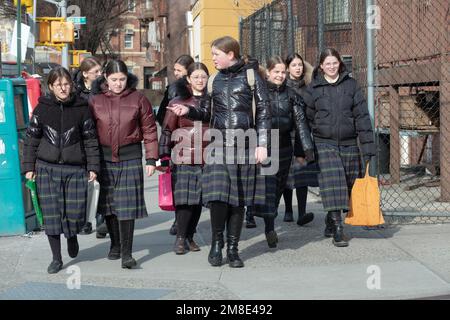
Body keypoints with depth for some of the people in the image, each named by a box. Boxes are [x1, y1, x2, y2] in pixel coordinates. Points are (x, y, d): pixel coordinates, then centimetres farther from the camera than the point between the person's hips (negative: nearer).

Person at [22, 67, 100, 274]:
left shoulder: (81, 109, 2)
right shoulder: (42, 109, 3)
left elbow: (91, 140, 5)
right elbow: (31, 139, 7)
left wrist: (93, 167, 0)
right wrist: (29, 166, 3)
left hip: (75, 169, 0)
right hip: (47, 169, 1)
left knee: (75, 212, -1)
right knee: (51, 214, 0)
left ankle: (72, 237, 35)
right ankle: (56, 258, 14)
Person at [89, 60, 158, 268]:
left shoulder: (138, 99, 0)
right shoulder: (96, 101, 4)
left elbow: (149, 130, 3)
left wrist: (151, 159, -1)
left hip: (130, 157, -2)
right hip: (104, 157, 2)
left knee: (127, 203, -6)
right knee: (108, 202, 10)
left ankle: (126, 252, -3)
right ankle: (115, 244, 26)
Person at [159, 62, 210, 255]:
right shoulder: (178, 102, 2)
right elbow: (167, 131, 3)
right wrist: (164, 157, -3)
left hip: (207, 158, 3)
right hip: (184, 158, -3)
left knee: (198, 199, 6)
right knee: (184, 199, -7)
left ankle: (190, 236, 19)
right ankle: (180, 238, 6)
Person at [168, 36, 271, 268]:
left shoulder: (251, 77, 3)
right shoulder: (213, 80, 13)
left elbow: (263, 112, 1)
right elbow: (206, 112, 19)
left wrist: (262, 144, -6)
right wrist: (188, 111, -1)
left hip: (244, 144, -2)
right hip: (218, 144, 2)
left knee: (239, 198, 2)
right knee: (217, 196, -11)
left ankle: (233, 248, 13)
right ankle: (217, 242, 11)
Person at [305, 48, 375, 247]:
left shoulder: (351, 85, 5)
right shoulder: (313, 88, 3)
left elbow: (362, 116, 2)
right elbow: (307, 119, 7)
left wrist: (367, 147, -5)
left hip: (349, 144, 2)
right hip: (324, 144, -2)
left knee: (346, 186, 8)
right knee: (332, 184, -13)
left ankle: (330, 223, 26)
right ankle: (337, 230, -11)